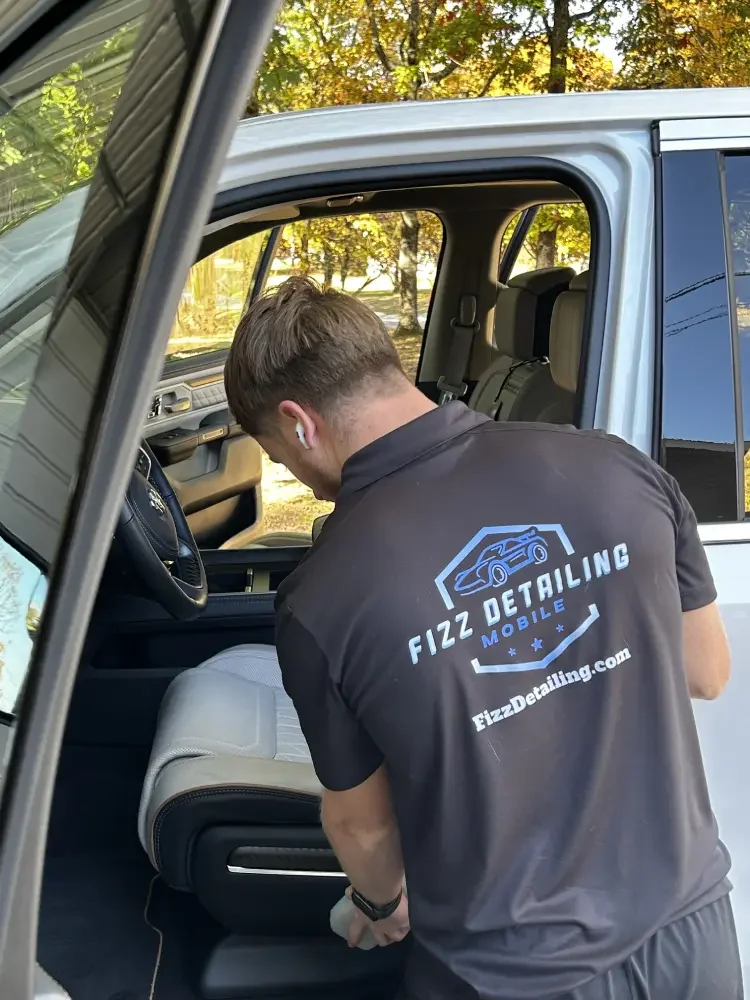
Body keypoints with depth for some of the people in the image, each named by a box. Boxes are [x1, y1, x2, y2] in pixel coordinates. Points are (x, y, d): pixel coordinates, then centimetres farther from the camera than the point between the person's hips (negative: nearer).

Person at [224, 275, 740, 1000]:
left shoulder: (320, 602, -21)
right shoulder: (615, 467, -15)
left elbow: (361, 820, -4)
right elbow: (706, 675, -1)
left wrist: (380, 902, 17)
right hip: (692, 930, 4)